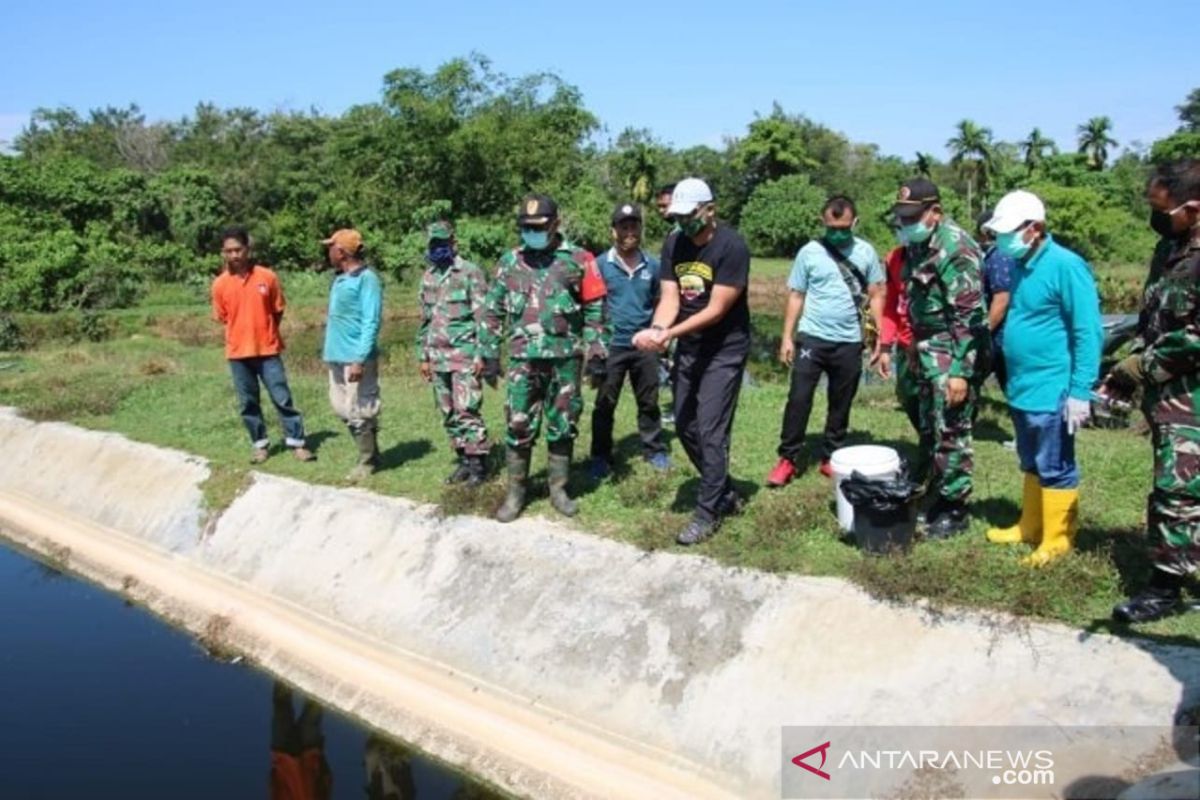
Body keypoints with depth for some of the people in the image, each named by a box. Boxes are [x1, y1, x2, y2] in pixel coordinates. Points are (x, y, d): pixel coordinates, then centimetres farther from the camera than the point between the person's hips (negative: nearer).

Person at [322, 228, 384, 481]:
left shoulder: (366, 279, -13)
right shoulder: (340, 279, 14)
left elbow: (371, 322, -18)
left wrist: (360, 359, -23)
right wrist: (331, 352, 18)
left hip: (356, 358, -9)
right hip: (337, 356, 9)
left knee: (359, 411, -3)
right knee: (342, 409, 13)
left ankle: (368, 461, 11)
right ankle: (369, 453, 26)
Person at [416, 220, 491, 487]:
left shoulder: (470, 273, -6)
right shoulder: (428, 278, 14)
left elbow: (483, 316, -10)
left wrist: (482, 354, -15)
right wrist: (424, 356, 16)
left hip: (465, 355, -7)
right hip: (439, 357, 7)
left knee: (467, 410, -10)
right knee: (449, 414, 9)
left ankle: (479, 463, -1)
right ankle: (464, 460, 18)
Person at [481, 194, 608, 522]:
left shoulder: (578, 260, 0)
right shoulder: (509, 262, 6)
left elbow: (595, 310, 2)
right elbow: (492, 311, 10)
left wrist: (596, 352, -2)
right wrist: (490, 353, 7)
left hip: (565, 358, -1)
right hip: (523, 359, 1)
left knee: (562, 426, 8)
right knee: (518, 426, 2)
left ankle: (558, 489, 21)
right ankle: (515, 492, 14)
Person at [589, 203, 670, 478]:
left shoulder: (653, 265, 1)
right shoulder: (601, 265, -5)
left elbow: (660, 303, 12)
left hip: (645, 346, 2)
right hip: (612, 346, -2)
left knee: (649, 402, 14)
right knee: (605, 404, 6)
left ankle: (654, 450, 26)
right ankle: (601, 457, 17)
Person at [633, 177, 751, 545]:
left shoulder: (731, 246, -19)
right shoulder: (673, 245, 1)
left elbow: (716, 309, -22)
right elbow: (669, 298, -5)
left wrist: (670, 334, -30)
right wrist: (656, 329, -26)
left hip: (724, 351, -7)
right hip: (688, 349, 7)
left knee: (710, 432, -8)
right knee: (685, 427, 13)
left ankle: (708, 512, 5)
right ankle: (726, 494, 30)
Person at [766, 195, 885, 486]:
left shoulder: (866, 252, 0)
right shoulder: (809, 252, -3)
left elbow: (876, 295, 5)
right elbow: (796, 296, 1)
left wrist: (880, 336, 1)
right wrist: (787, 336, -4)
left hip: (849, 342, 2)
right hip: (812, 338, -2)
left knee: (841, 405, 10)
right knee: (799, 398, -5)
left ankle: (831, 457, 22)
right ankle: (788, 459, 2)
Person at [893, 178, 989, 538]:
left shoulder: (955, 248, -18)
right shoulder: (918, 245, 10)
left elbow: (969, 315, -21)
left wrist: (961, 371, -24)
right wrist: (913, 352, 21)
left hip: (952, 354, -9)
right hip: (928, 351, 9)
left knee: (951, 433, -2)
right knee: (931, 429, 16)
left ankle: (955, 509, 9)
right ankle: (937, 496, 28)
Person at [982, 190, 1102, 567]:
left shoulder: (1065, 266, -17)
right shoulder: (1021, 265, 9)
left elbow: (1088, 333, -18)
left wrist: (1080, 391, -20)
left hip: (1051, 391, -9)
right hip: (1022, 388, 9)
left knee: (1055, 469, 3)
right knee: (1032, 466, 19)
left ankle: (1057, 540, 14)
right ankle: (1031, 527, 32)